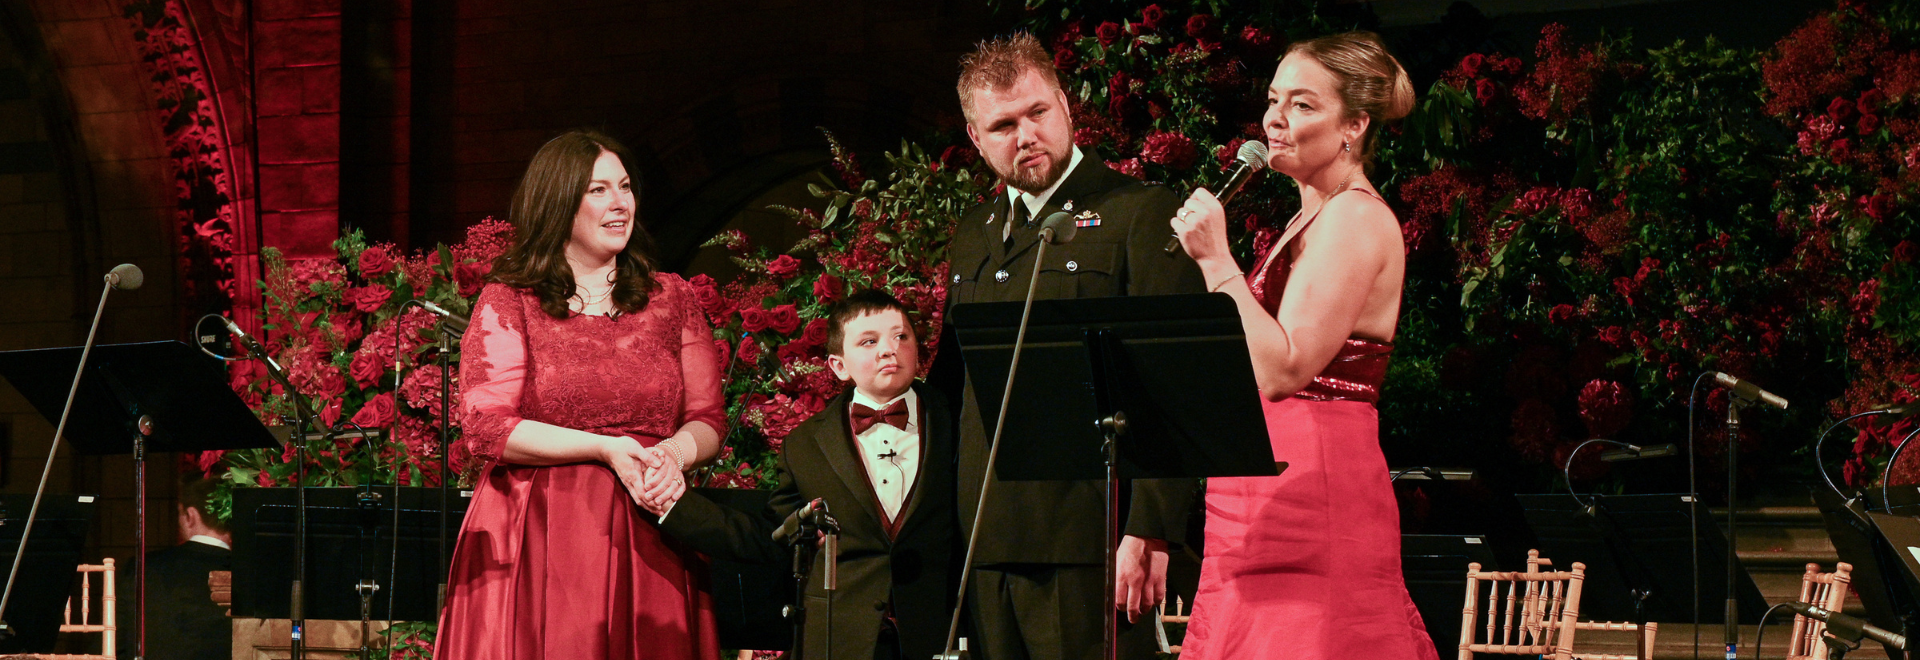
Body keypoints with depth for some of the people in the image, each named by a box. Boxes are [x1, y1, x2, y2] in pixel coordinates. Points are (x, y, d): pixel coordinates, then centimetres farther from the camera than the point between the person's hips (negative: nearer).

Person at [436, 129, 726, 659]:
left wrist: (673, 453, -12)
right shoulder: (506, 304, 3)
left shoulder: (672, 300, 13)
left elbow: (709, 421, 12)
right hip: (538, 541, -3)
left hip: (648, 547, 3)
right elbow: (485, 429, -7)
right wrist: (605, 448, -14)